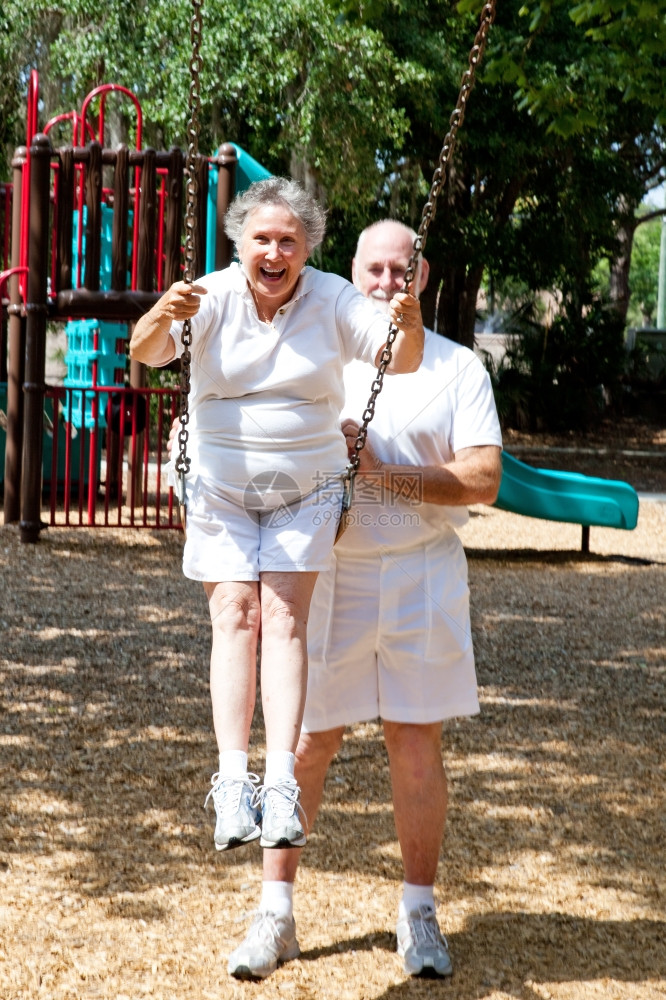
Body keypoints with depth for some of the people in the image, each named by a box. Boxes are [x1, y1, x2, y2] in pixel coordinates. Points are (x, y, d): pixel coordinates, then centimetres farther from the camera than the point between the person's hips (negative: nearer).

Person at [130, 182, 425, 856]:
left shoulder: (332, 300, -6)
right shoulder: (212, 299, -10)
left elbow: (400, 362, -12)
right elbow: (143, 352, -23)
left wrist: (410, 326, -35)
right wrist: (160, 319, -47)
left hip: (306, 489, 0)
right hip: (221, 489, 0)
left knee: (285, 616, -12)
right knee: (234, 613, -12)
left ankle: (280, 781, -20)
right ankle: (232, 780, -19)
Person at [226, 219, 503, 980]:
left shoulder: (458, 368, 5)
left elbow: (482, 480, -5)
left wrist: (382, 470, -14)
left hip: (421, 578, 0)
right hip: (324, 574, 1)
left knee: (417, 745, 4)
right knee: (305, 743, 1)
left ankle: (419, 915, 18)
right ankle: (275, 913, 11)